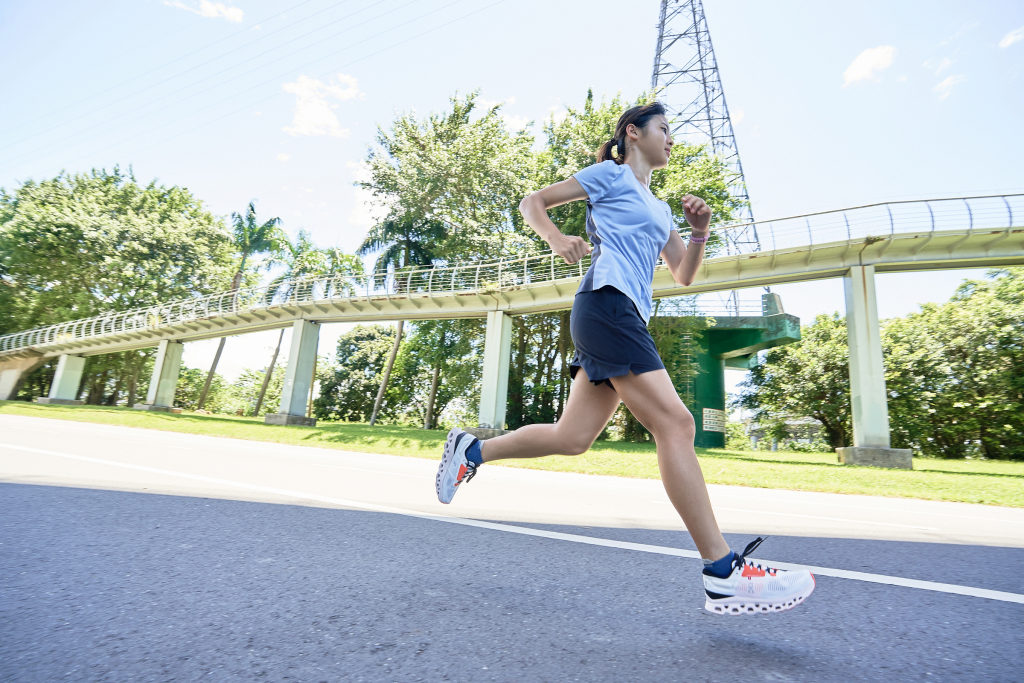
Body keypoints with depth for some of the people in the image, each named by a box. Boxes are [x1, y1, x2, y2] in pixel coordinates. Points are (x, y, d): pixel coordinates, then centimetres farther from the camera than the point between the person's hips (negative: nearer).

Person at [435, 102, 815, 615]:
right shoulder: (610, 174, 9)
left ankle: (471, 450, 19)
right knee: (675, 423, -16)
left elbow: (684, 275, 27)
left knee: (571, 439, 4)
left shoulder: (658, 209, 30)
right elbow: (532, 202, 8)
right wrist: (557, 239, -12)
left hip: (626, 318, 9)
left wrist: (699, 232, 10)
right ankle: (723, 574, -10)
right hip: (606, 304, -9)